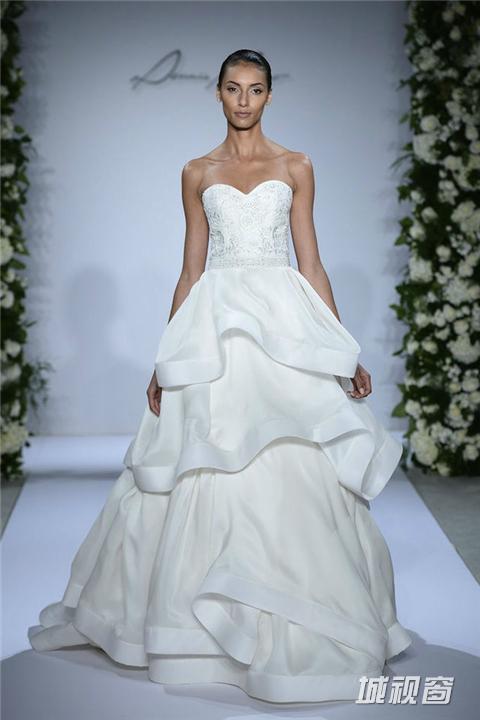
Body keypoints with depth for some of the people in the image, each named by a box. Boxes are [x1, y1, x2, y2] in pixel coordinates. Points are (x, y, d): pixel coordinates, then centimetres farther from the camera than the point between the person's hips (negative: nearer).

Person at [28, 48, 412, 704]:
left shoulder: (295, 167, 10)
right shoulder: (198, 174, 13)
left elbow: (311, 264, 8)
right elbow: (191, 270, 12)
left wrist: (344, 352, 2)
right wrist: (167, 359, 7)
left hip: (286, 321, -1)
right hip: (215, 326, 1)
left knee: (292, 470, -5)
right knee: (210, 473, -2)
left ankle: (294, 631, 9)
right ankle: (208, 624, 13)